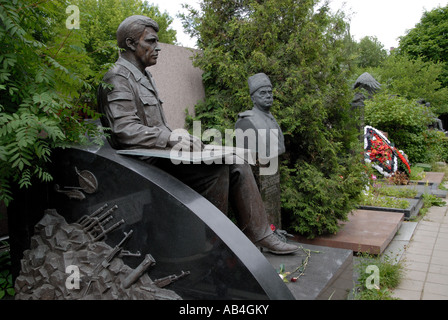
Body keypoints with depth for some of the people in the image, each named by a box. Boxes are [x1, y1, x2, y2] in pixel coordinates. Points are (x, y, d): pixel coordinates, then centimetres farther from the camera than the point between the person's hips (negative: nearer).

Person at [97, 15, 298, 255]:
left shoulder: (145, 77, 23)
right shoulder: (118, 79, -7)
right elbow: (125, 130, -20)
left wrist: (181, 139, 8)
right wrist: (172, 139, -28)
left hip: (161, 155, 9)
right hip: (144, 162, -9)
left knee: (236, 165, -5)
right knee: (216, 170, -27)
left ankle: (259, 235, -2)